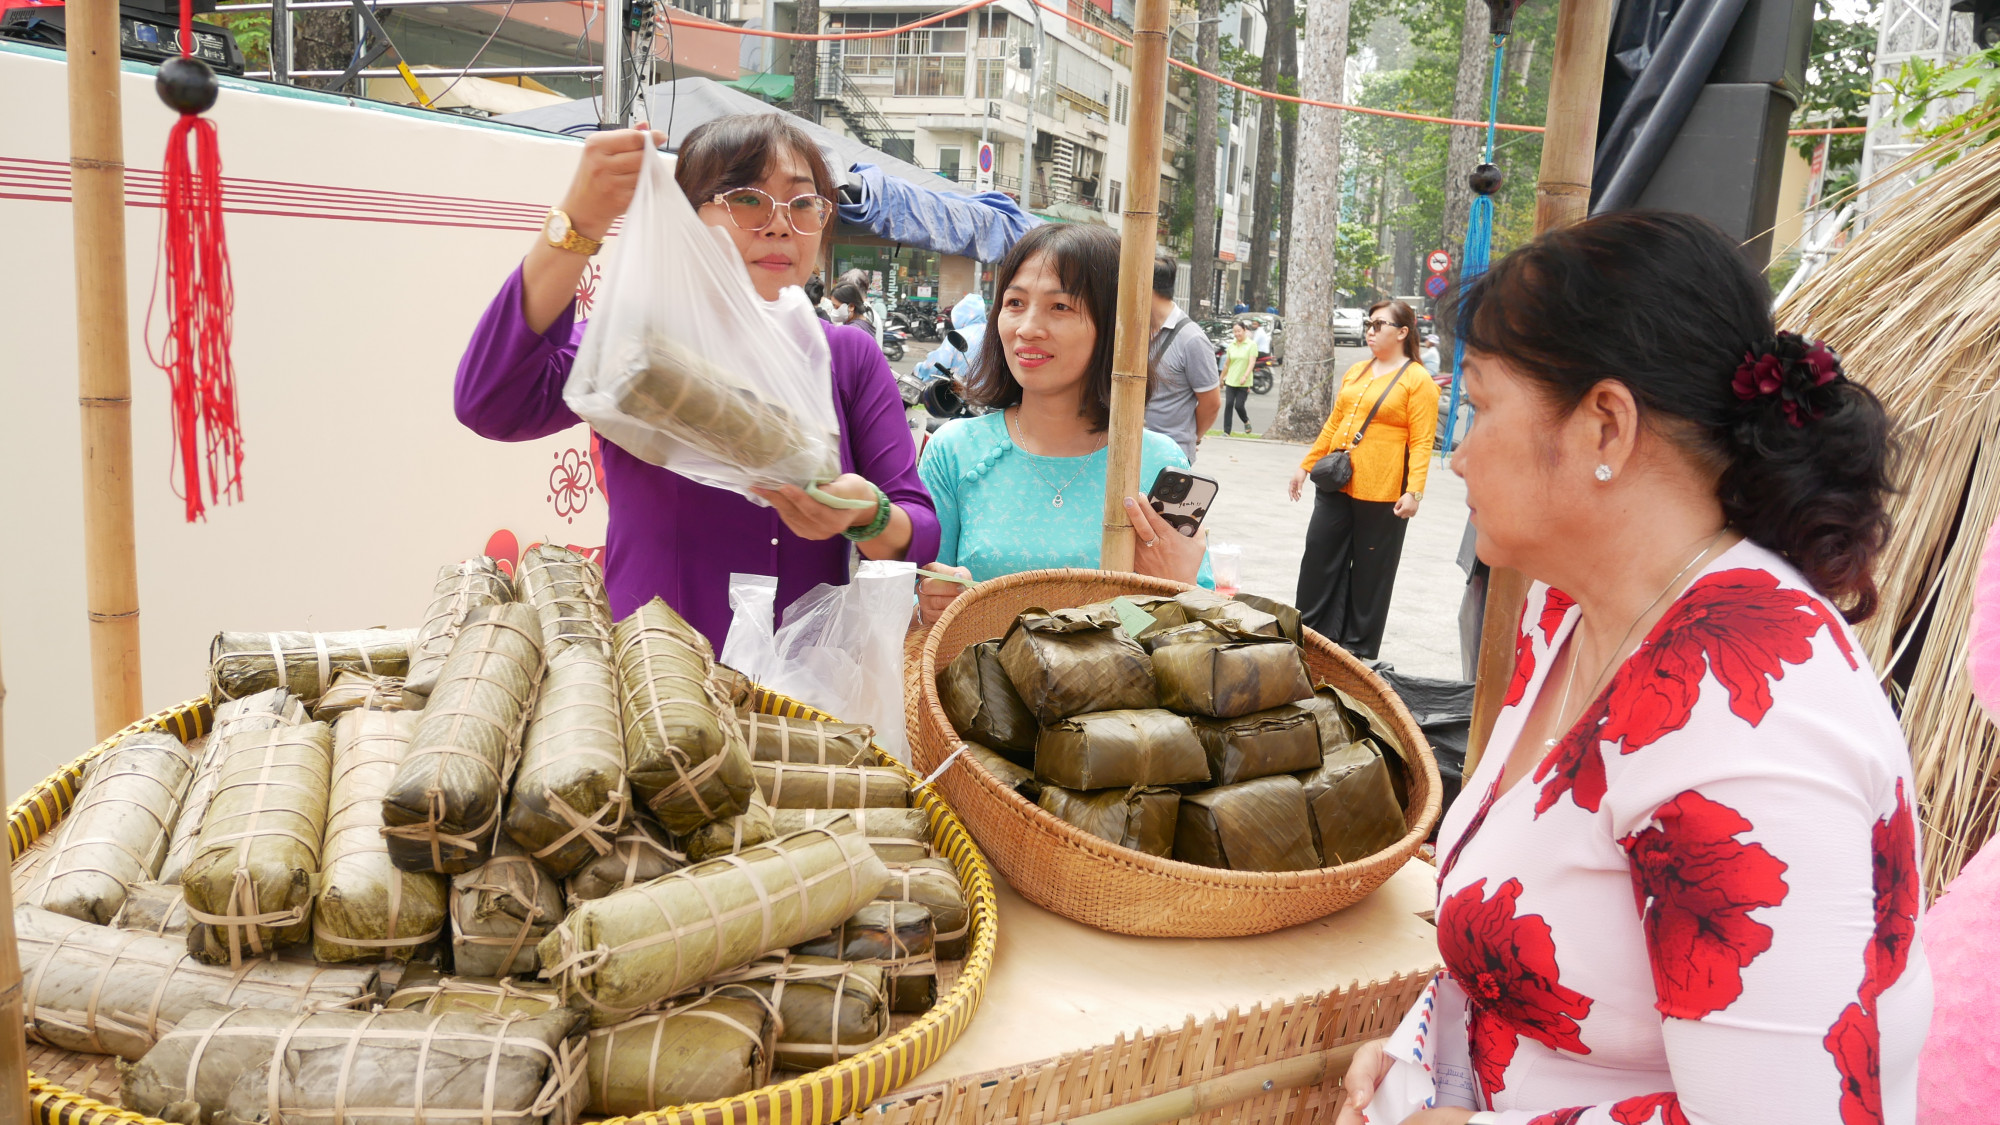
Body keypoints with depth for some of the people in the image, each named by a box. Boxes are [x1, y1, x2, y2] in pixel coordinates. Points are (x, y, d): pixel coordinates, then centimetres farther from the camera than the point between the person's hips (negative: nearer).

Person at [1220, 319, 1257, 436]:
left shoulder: (1251, 344, -4)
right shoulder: (1231, 345, 8)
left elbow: (1252, 362, -14)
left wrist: (1245, 376, -27)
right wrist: (1221, 379, 19)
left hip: (1244, 383, -3)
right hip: (1230, 381, 4)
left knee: (1239, 405, -7)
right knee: (1228, 405, -5)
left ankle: (1246, 422, 24)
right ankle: (1226, 431, -1)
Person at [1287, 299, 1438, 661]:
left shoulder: (1418, 380, -6)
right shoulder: (1355, 372, 14)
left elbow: (1421, 442, -12)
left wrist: (1414, 491, -21)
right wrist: (1306, 465, 18)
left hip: (1383, 494, -6)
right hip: (1336, 485, 6)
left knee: (1371, 571, 5)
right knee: (1319, 558, 8)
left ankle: (1359, 648, 17)